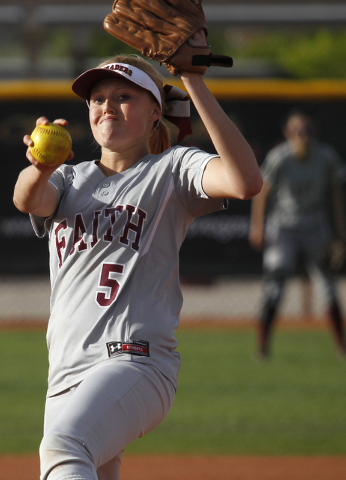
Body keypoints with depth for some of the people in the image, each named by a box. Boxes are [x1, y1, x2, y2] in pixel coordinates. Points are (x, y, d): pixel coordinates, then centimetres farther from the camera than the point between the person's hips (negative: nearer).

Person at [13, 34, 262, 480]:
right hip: (66, 374, 7)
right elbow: (28, 199, -5)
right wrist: (42, 166, -32)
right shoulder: (70, 180, 20)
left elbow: (245, 181, -15)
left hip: (137, 362, -7)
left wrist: (193, 82, -15)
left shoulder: (171, 170, 6)